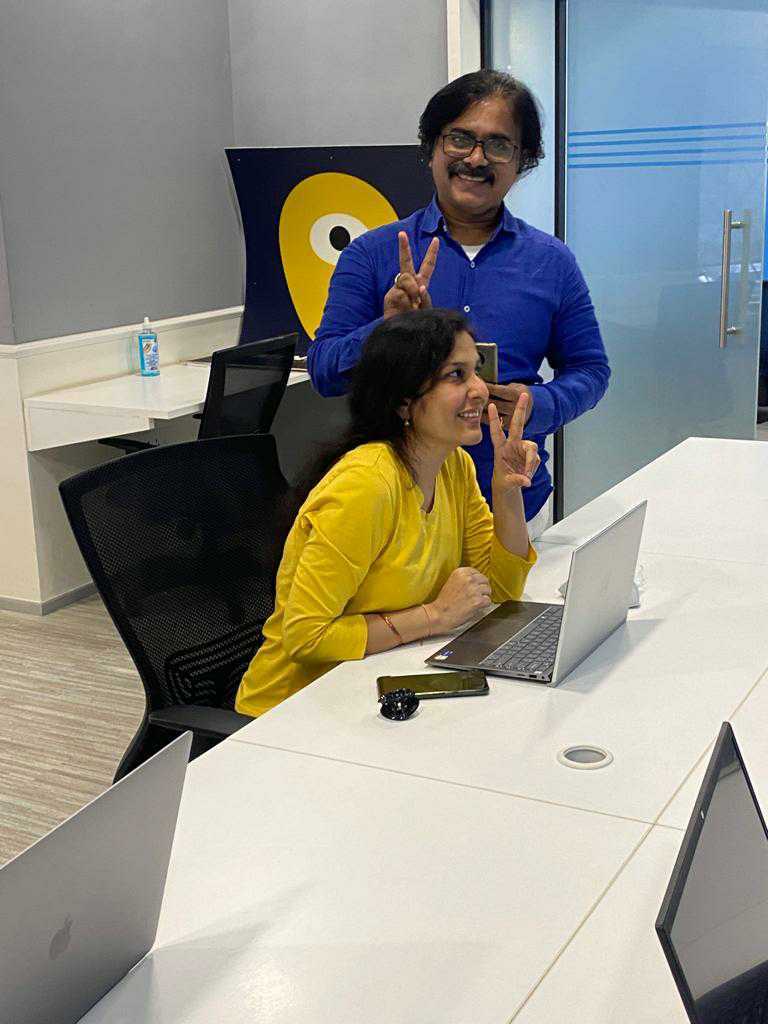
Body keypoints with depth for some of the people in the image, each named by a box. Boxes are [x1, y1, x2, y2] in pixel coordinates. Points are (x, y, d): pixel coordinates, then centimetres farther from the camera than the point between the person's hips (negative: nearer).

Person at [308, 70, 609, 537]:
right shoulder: (372, 254, -1)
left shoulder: (552, 262, 4)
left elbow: (590, 370, 6)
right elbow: (324, 371, -5)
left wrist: (539, 406, -15)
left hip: (515, 503, 2)